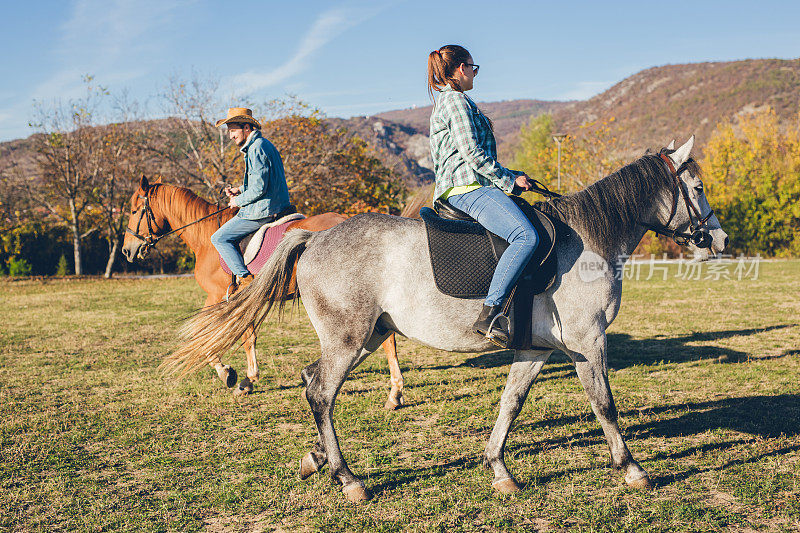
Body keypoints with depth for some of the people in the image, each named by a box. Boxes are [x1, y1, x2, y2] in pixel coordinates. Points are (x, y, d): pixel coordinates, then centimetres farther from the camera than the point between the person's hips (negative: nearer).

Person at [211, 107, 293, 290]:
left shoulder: (257, 149, -18)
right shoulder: (263, 145, 16)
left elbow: (258, 189, -23)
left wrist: (238, 201, -8)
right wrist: (239, 189, 14)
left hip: (263, 211, -11)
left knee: (219, 238, -7)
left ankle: (245, 278, -13)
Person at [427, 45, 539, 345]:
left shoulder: (445, 102, 27)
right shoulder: (457, 101, -6)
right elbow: (473, 153, -15)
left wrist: (510, 176, 21)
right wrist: (509, 181, -6)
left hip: (458, 190, 11)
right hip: (468, 188, -11)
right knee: (527, 236, -29)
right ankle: (489, 315, -35)